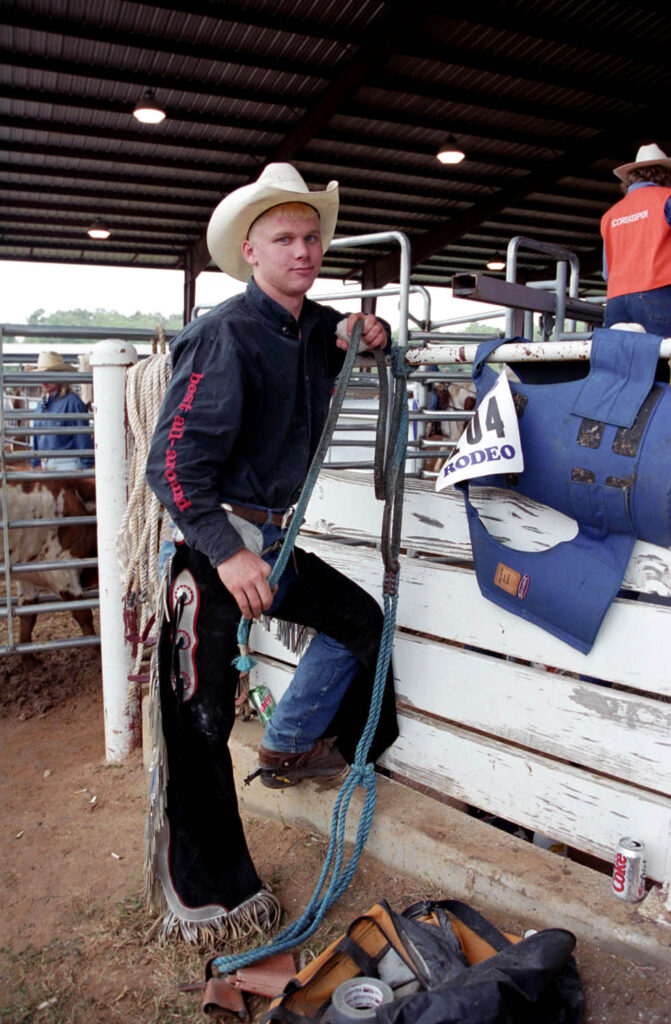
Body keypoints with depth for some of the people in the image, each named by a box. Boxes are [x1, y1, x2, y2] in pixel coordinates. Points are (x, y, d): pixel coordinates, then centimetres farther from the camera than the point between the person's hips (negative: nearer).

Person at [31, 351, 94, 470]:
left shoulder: (72, 402, -10)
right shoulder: (42, 404, 12)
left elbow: (83, 437, -10)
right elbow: (36, 436, 20)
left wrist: (85, 466, -11)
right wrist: (35, 463, 20)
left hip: (67, 463, -7)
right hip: (45, 464, 7)